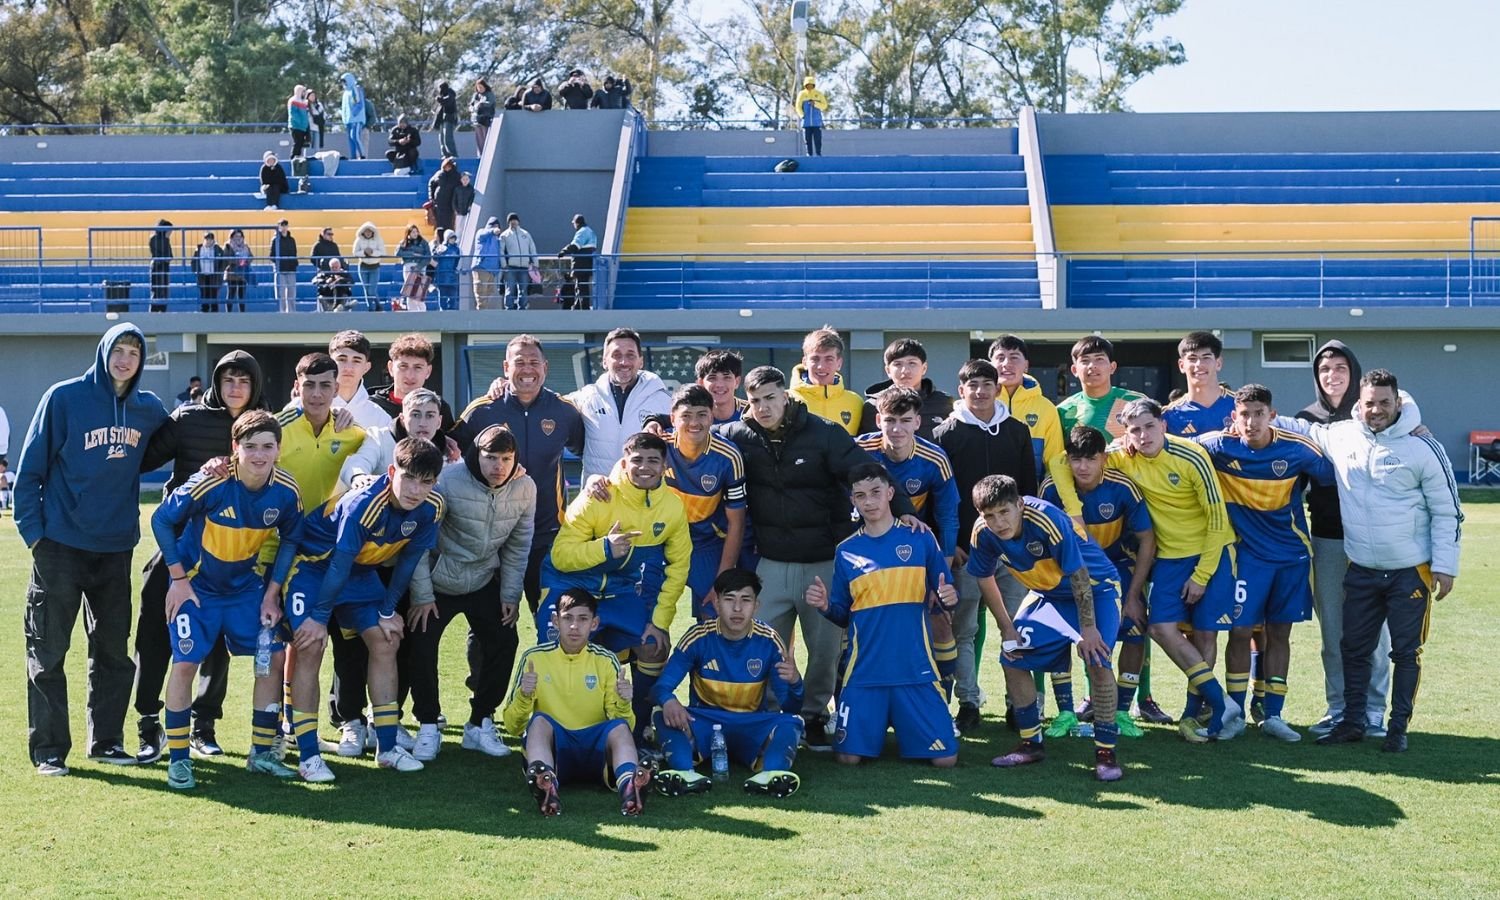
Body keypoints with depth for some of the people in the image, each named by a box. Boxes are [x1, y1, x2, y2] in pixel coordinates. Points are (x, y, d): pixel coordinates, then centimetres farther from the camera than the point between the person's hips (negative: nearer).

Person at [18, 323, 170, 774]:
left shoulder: (150, 409, 5)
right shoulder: (64, 398, -7)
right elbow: (30, 469, -4)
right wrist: (33, 530, -10)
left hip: (116, 547, 4)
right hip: (61, 545, -4)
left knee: (113, 649, 11)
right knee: (48, 652, 0)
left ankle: (106, 740, 22)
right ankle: (48, 749, 8)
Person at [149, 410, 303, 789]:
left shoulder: (286, 492, -15)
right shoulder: (210, 484, -27)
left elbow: (289, 540, 2)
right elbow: (161, 520, -15)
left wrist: (271, 594, -2)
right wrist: (178, 579, -13)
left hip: (246, 586, 4)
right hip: (196, 585, -4)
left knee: (273, 657, -1)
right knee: (185, 662, -12)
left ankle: (261, 752, 13)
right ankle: (178, 760, 3)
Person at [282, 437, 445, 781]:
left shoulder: (431, 508, -18)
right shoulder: (363, 504, -36)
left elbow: (408, 559, -4)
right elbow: (339, 565, -27)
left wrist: (388, 611, 1)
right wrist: (319, 618, -19)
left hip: (361, 571, 6)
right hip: (313, 562, -6)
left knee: (386, 641, 0)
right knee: (310, 647, -14)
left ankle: (387, 747, 9)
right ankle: (308, 756, -9)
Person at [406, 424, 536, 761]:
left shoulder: (525, 488, -11)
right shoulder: (447, 480, -24)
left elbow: (517, 547, 1)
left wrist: (511, 595, 0)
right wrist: (422, 595, -17)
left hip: (485, 582, 4)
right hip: (438, 581, -3)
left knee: (504, 642, -5)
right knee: (420, 646, -12)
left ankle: (480, 724, 11)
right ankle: (428, 728, 5)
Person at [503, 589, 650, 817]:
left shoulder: (606, 661, 7)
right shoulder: (535, 658, 4)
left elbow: (624, 725, 5)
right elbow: (512, 726, 4)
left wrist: (623, 704, -17)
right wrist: (524, 696, -16)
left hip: (595, 750, 1)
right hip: (552, 747, -1)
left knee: (619, 726, -28)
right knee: (540, 720, -30)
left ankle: (629, 785, -59)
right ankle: (546, 787, -59)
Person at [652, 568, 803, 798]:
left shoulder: (768, 641, -7)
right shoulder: (699, 637, -8)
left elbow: (790, 707, -8)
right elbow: (663, 685, -12)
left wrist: (794, 683, -32)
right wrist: (669, 701, -37)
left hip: (752, 729, 0)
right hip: (704, 725, 0)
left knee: (790, 723, -28)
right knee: (666, 715, -28)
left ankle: (770, 774, -53)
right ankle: (684, 773, -52)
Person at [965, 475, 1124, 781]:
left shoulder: (1046, 520, -35)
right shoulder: (983, 534, -18)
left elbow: (1079, 575, -28)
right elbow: (985, 579, 1)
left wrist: (1088, 629, -24)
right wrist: (1007, 629, 1)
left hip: (1095, 589, -6)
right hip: (1048, 594, 6)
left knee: (1097, 661, -23)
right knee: (1012, 659, -2)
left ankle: (1106, 752, -11)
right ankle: (1031, 744, 13)